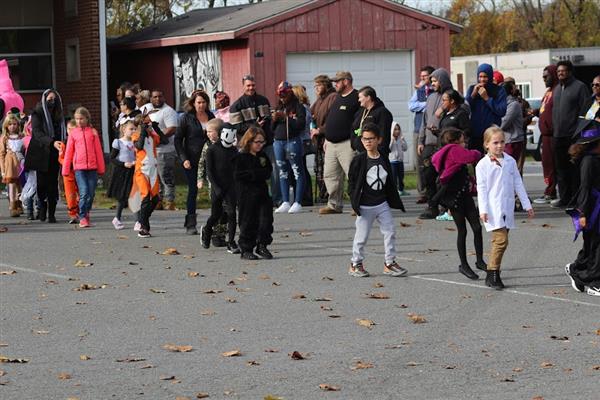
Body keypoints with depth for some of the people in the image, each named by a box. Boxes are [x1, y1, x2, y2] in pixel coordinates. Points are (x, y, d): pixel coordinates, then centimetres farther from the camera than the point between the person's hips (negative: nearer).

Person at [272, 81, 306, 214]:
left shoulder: (298, 107, 0)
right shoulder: (278, 108, 17)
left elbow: (301, 124, -13)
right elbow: (272, 128, 19)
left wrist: (286, 118, -14)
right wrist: (274, 120, -2)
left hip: (293, 141, -6)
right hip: (278, 142, 6)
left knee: (298, 172, -6)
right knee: (282, 172, 8)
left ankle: (297, 203, -5)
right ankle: (285, 202, 12)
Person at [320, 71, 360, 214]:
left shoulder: (356, 98, -9)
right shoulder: (338, 98, 20)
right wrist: (327, 139, 22)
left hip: (346, 144, -9)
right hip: (332, 144, 9)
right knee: (330, 175, 9)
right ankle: (334, 205, 16)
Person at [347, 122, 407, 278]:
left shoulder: (384, 160, 4)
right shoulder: (359, 160, -9)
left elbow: (389, 183, 11)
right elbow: (352, 181, -5)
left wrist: (395, 201, 10)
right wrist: (355, 201, -11)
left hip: (382, 204, 4)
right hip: (365, 205, -4)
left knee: (390, 232, 4)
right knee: (361, 235, 3)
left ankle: (389, 262, 14)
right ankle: (356, 264, 16)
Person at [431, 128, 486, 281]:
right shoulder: (454, 150, -14)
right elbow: (472, 157, -26)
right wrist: (477, 153, -2)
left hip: (464, 194, 9)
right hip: (454, 197, -9)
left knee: (477, 227, 4)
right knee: (462, 231, 0)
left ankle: (480, 261, 11)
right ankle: (464, 265, 10)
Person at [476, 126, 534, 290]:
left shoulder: (510, 161, 10)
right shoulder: (483, 165, -4)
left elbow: (518, 184, 15)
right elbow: (481, 188, -5)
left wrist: (527, 204, 14)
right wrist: (483, 210, -13)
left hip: (507, 208, 5)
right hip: (493, 209, -5)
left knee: (499, 241, 6)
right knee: (501, 240, -16)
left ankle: (493, 275, 13)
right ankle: (492, 273, -9)